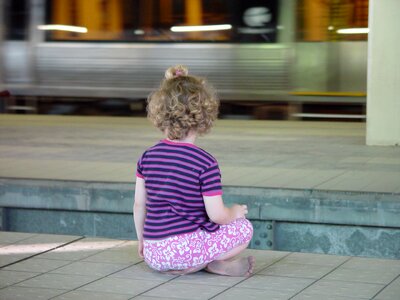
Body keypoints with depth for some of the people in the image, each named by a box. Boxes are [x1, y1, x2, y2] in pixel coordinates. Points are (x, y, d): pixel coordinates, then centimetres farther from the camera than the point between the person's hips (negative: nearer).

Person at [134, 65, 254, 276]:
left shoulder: (148, 157, 4)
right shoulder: (205, 163, -12)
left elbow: (138, 205, 10)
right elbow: (216, 215, -11)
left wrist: (142, 241, 24)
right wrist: (234, 212, 12)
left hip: (152, 254, 5)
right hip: (184, 248, -5)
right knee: (243, 228, 10)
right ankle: (213, 263, -6)